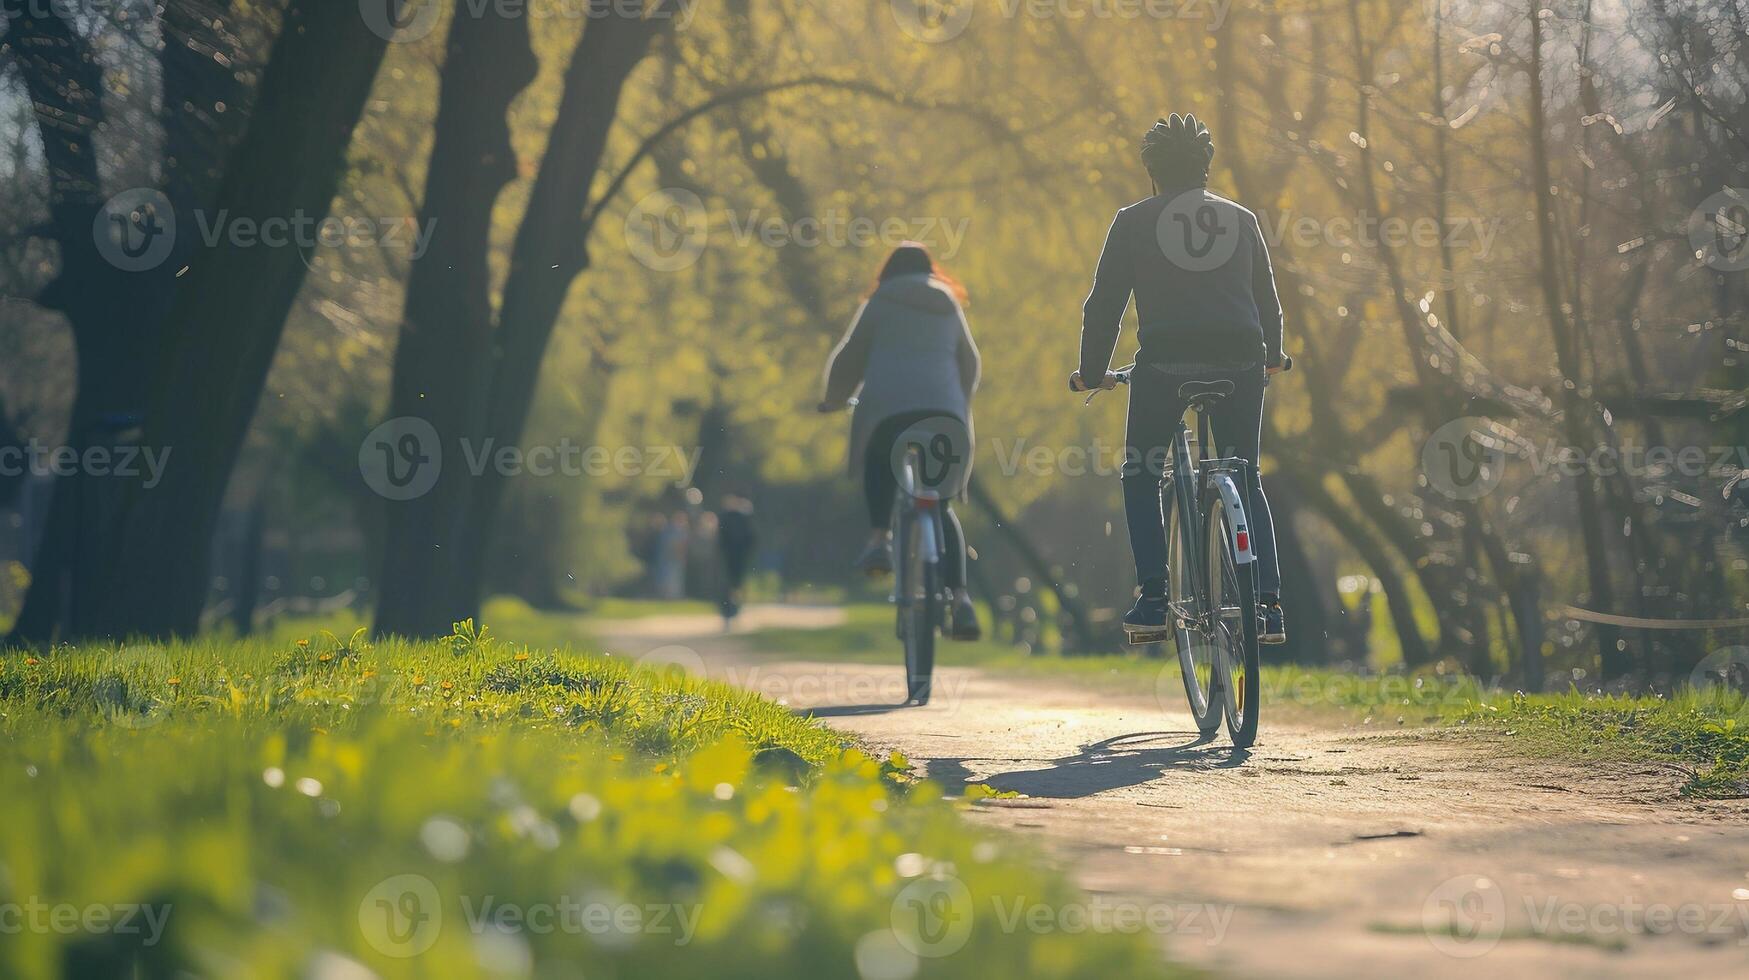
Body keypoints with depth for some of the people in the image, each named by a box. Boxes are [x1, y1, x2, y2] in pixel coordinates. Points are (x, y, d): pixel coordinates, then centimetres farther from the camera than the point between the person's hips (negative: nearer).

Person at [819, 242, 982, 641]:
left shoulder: (880, 303, 15)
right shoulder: (950, 306, 25)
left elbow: (849, 358, 14)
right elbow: (969, 365, 31)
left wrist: (833, 399, 32)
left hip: (888, 409, -3)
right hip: (945, 410, 3)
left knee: (879, 462, 28)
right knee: (941, 506, 11)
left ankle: (879, 539, 3)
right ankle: (960, 598, -6)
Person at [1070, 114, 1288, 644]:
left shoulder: (1135, 221, 9)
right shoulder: (1241, 219, 17)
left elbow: (1104, 303, 7)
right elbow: (1267, 298, 25)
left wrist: (1092, 372, 19)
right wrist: (1272, 358, 42)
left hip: (1165, 360, -3)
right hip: (1238, 361, 3)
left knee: (1140, 476, 15)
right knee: (1246, 481, 15)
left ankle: (1153, 599, 4)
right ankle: (1268, 604, 2)